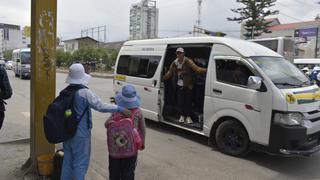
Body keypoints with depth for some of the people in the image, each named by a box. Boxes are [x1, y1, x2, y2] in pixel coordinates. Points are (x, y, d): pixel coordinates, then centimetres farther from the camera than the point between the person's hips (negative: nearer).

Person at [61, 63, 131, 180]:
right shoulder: (84, 93, -19)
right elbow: (101, 106, -25)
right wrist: (120, 109, -22)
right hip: (80, 134, -7)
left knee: (68, 161, 19)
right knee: (80, 163, 5)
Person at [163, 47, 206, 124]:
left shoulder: (188, 62, -11)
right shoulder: (174, 63, 5)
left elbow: (197, 68, -21)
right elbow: (169, 74, 14)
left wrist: (205, 70, -36)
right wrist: (162, 78, 9)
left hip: (187, 86, -3)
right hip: (179, 86, 4)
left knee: (188, 101, 3)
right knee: (180, 102, 6)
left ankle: (188, 117, 19)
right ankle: (182, 115, 26)